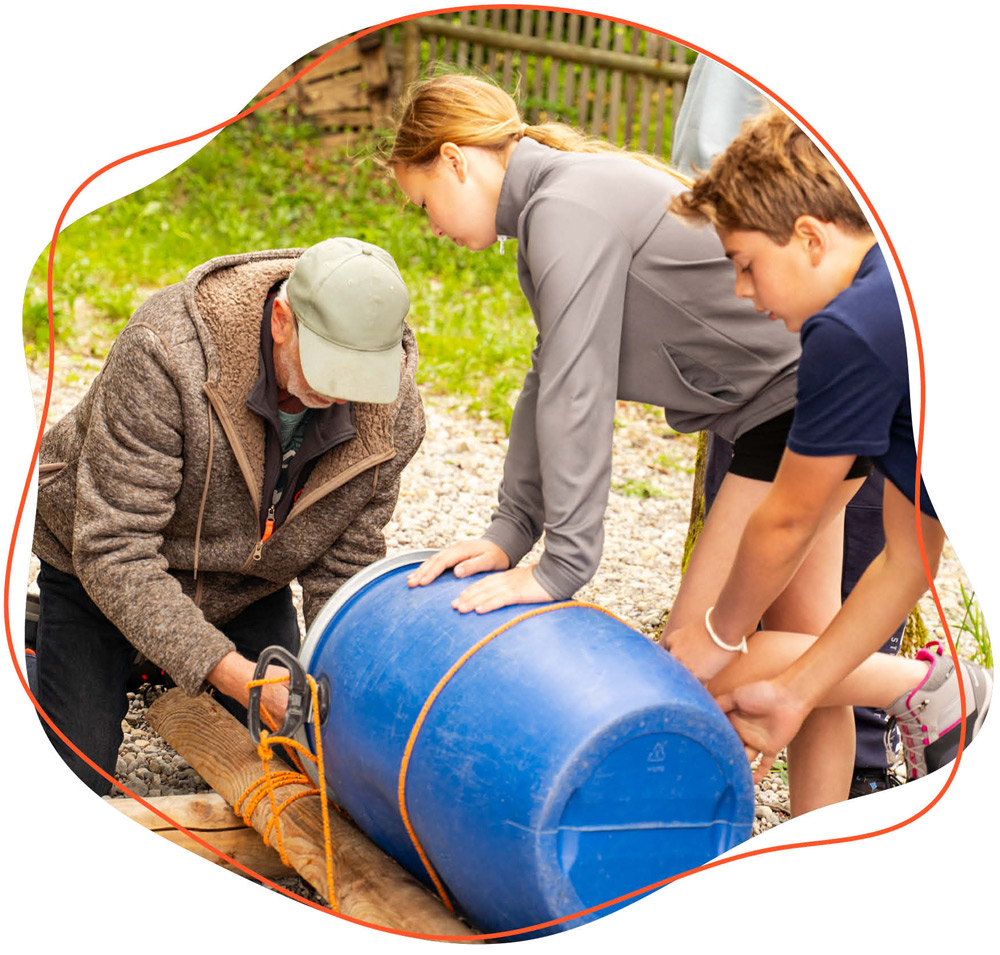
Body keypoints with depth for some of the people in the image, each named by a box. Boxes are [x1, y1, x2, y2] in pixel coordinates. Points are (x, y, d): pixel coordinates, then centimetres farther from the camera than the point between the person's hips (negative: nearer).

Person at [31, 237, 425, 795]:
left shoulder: (392, 410, -24)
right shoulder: (165, 351, -39)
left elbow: (344, 567, -12)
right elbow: (112, 550, -36)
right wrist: (232, 674, -42)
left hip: (250, 583, 4)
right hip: (97, 565, -3)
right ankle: (39, 638, 25)